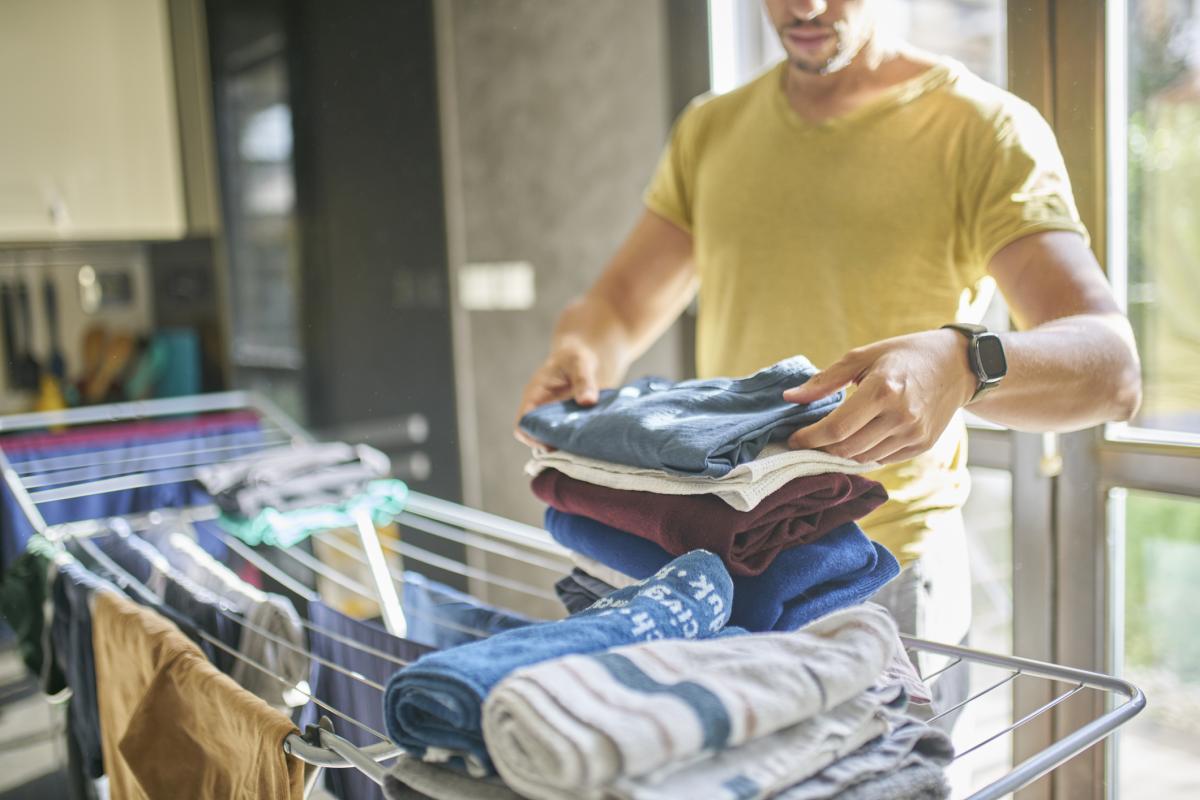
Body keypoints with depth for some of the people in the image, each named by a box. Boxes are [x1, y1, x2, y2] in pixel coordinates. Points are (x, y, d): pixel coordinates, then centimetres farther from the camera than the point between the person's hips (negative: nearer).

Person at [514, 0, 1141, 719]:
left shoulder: (987, 129, -6)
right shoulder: (709, 131, 10)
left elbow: (1113, 368, -17)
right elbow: (617, 309, 10)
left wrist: (966, 364, -39)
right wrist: (580, 353, -14)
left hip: (888, 577, -3)